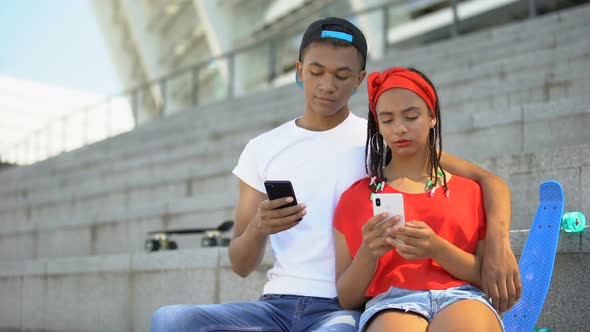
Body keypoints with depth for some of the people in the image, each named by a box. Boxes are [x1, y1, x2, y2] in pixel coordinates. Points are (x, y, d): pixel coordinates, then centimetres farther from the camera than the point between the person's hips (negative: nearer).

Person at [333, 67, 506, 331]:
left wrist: (437, 249, -8)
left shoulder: (470, 189, 20)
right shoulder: (354, 198, 18)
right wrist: (368, 253, -9)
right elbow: (347, 299, 12)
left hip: (461, 298, 1)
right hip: (391, 302, 0)